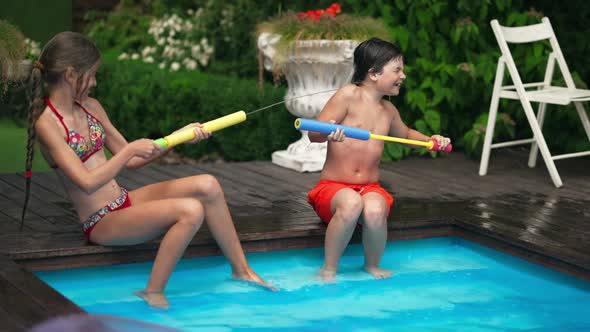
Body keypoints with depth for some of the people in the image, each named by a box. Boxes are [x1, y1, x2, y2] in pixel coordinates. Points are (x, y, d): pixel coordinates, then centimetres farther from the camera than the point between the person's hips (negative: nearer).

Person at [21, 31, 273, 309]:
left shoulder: (89, 107, 9)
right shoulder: (46, 124, -16)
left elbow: (130, 161, 13)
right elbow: (88, 183, -24)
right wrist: (131, 149, -20)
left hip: (124, 202, 8)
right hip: (102, 222, -8)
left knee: (207, 186, -8)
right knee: (191, 210, -26)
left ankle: (241, 270, 1)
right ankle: (153, 294, -15)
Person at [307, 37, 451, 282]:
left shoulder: (388, 110, 11)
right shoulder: (349, 95, -8)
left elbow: (404, 134, 35)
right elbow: (314, 134, -14)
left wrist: (430, 140, 16)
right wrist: (328, 133, -38)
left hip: (370, 188, 4)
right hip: (333, 187, -4)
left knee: (375, 210, -32)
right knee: (351, 203, -39)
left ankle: (372, 266, -3)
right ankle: (329, 269, -18)